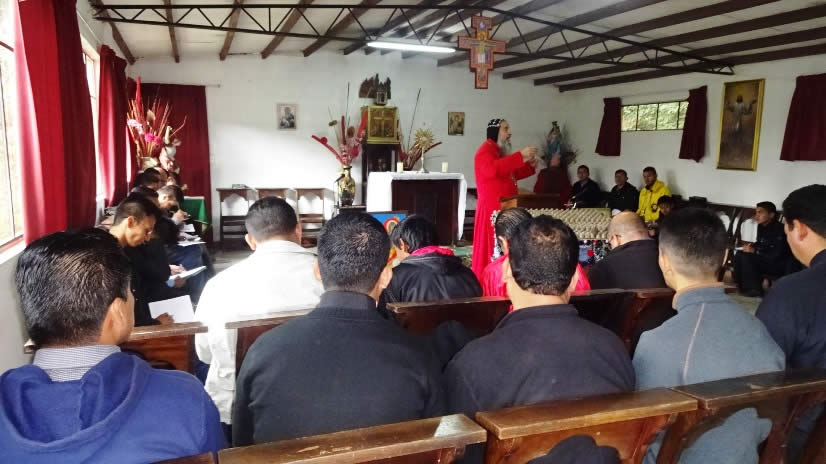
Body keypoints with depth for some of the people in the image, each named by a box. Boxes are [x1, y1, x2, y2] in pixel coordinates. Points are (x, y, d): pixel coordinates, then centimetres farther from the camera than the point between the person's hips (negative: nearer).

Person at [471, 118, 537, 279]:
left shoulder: (500, 151, 21)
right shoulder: (486, 150, -11)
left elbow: (512, 174, 27)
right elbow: (493, 169, -32)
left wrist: (530, 165, 10)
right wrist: (521, 155, -29)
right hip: (492, 208, -10)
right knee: (492, 248, -8)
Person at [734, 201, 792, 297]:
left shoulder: (779, 229, -21)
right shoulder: (761, 227, 5)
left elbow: (776, 255, -25)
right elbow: (760, 244, 20)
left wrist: (755, 251, -20)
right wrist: (751, 246, -3)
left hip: (781, 266, -9)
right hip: (767, 260, 9)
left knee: (746, 257, -24)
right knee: (739, 255, -1)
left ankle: (754, 289, -15)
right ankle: (741, 286, 0)